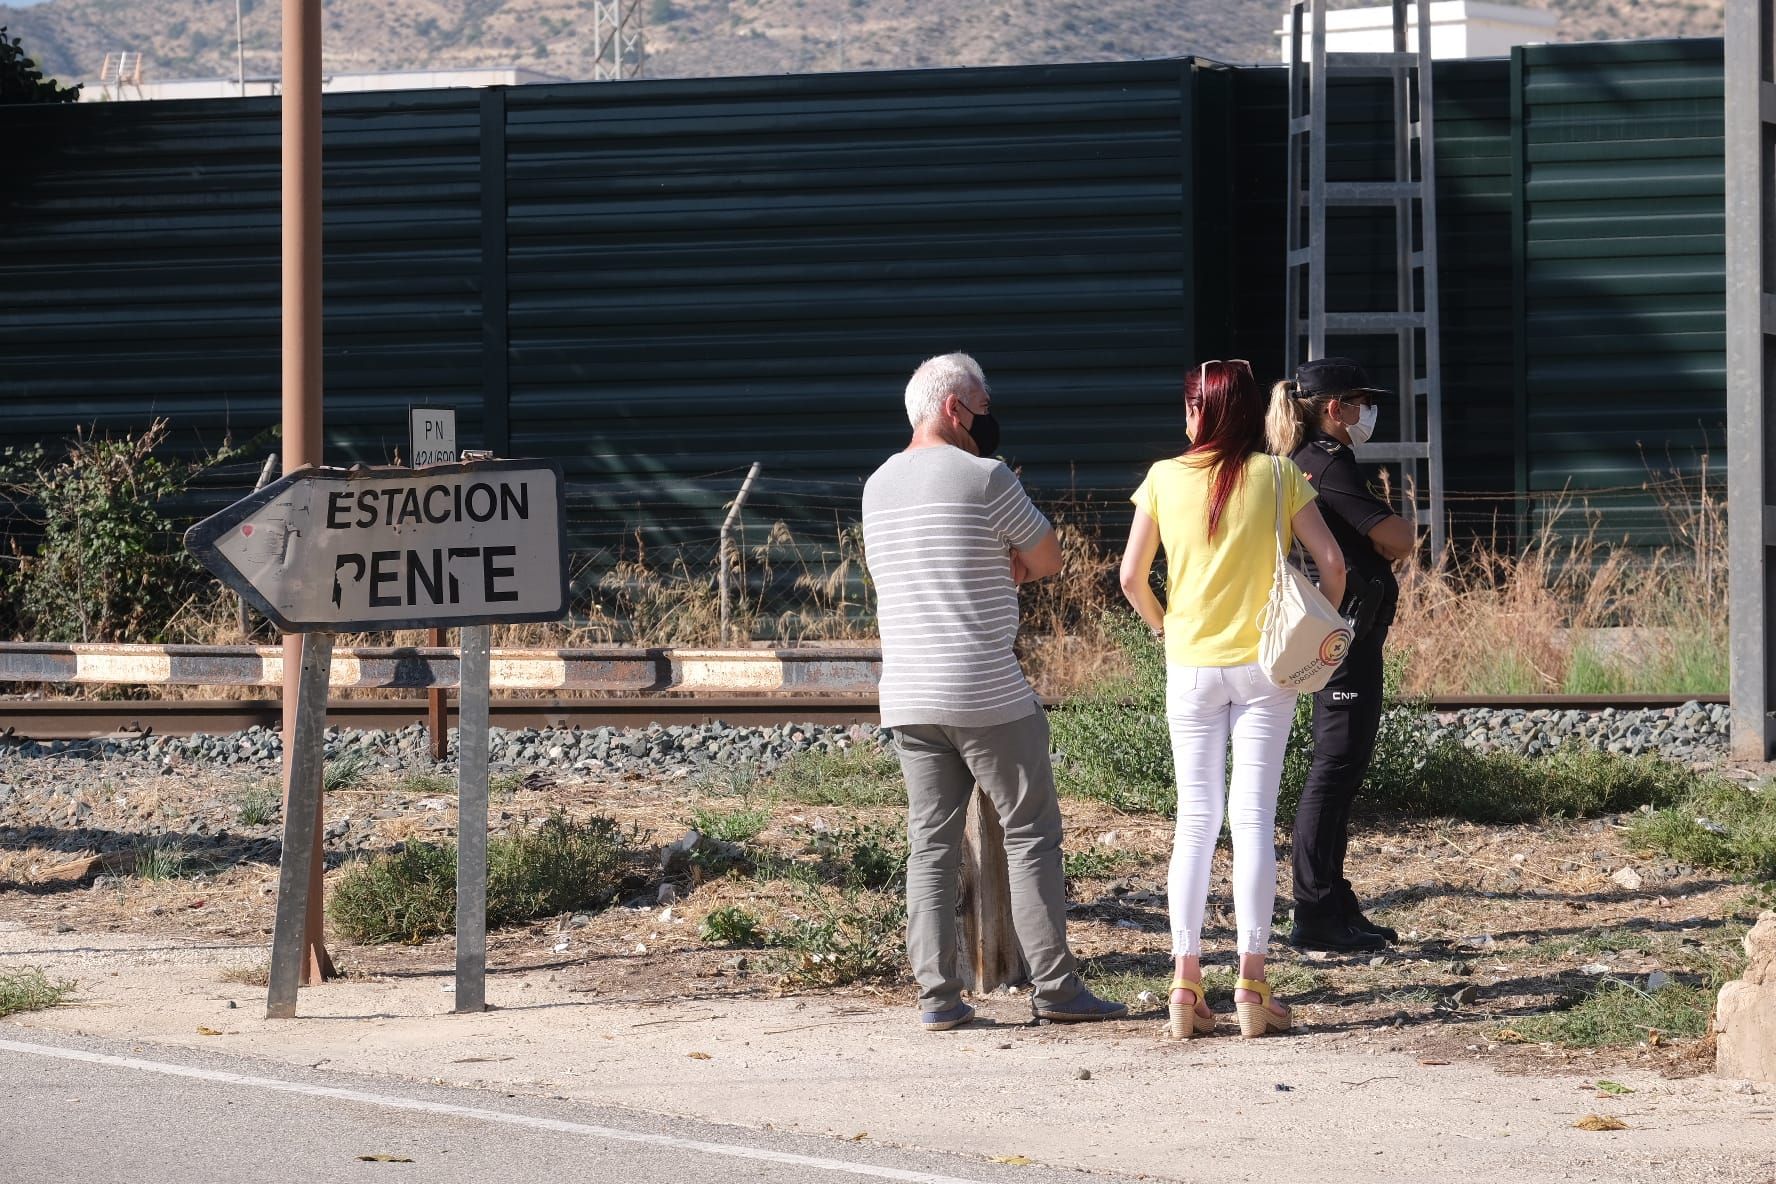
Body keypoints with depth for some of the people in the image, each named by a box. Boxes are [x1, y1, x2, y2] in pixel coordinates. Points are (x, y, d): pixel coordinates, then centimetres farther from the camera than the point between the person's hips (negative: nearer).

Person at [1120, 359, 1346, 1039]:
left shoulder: (1165, 479, -2)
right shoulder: (1278, 476, -4)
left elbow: (1131, 577, 0)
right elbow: (1331, 561, -9)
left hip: (1190, 668, 1)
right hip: (1263, 665, -1)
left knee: (1195, 822, 7)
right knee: (1253, 819, 0)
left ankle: (1186, 985, 2)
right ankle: (1251, 984, -5)